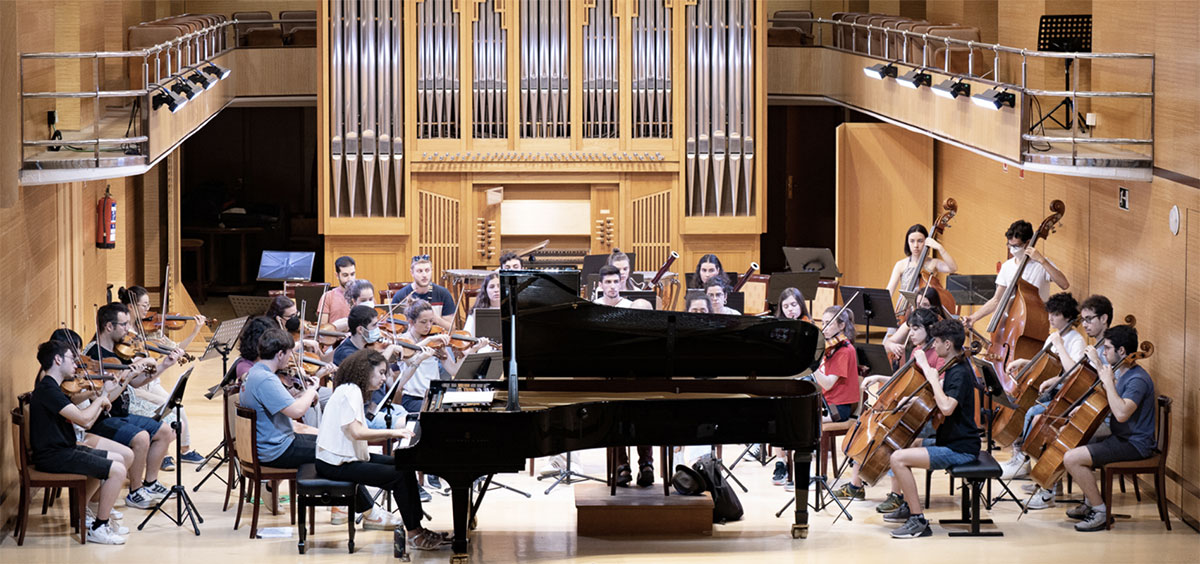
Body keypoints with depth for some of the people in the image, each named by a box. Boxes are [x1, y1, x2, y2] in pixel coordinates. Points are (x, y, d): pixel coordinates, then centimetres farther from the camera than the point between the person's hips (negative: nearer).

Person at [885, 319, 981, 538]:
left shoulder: (960, 373, -19)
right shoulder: (953, 367, 12)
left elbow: (946, 407, -35)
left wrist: (933, 379, -24)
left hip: (959, 450, -11)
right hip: (949, 441, 11)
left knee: (898, 458, -22)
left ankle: (918, 521, -19)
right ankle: (908, 506, 30)